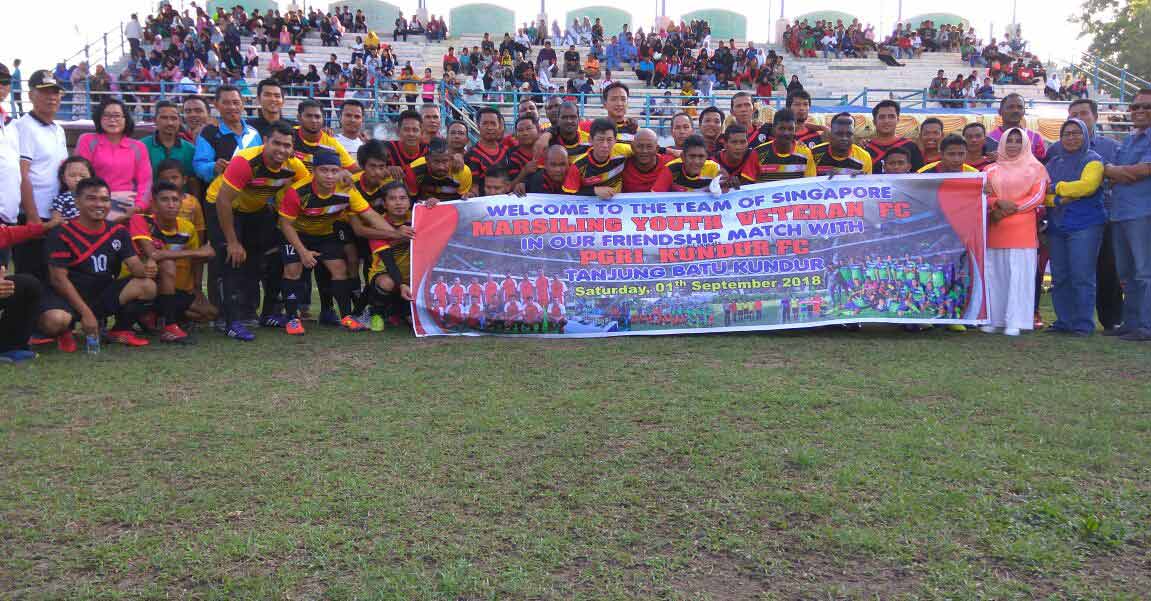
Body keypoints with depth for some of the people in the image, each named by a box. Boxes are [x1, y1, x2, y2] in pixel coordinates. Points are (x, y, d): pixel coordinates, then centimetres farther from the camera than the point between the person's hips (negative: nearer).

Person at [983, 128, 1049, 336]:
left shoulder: (1035, 168, 9)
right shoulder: (991, 169, 15)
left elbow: (1038, 196, -1)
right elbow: (983, 195, 6)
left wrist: (1011, 208, -11)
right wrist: (998, 203, -13)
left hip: (1022, 228, -2)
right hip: (995, 228, 2)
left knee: (1019, 274, -6)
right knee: (995, 274, 1)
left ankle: (1014, 322, -6)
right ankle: (995, 319, 6)